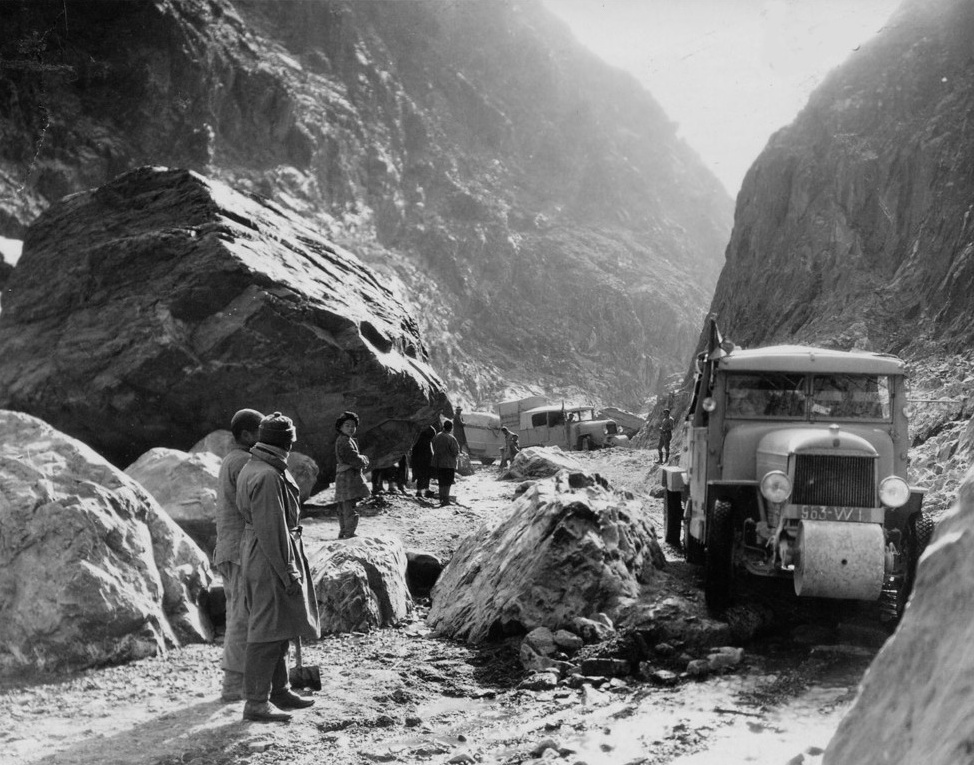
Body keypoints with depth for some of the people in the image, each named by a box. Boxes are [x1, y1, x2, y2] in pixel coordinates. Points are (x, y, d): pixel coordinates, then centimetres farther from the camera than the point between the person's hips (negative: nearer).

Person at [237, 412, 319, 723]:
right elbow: (271, 531, -23)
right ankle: (256, 702, 0)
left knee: (280, 629, 18)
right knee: (268, 631, -5)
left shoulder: (251, 469, 12)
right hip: (270, 558, -11)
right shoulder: (267, 477, -21)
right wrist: (288, 573, -20)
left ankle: (279, 691, 28)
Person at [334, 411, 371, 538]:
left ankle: (343, 533, 26)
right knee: (350, 510, -12)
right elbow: (354, 458, -19)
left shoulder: (349, 440, 20)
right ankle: (349, 534, -13)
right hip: (348, 479, -11)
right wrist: (364, 460, 0)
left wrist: (362, 459, 1)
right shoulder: (343, 441, -13)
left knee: (343, 509, 18)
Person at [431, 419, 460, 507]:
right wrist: (458, 452, 7)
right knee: (447, 483, 1)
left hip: (437, 463, 6)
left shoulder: (437, 436, 3)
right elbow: (455, 452, -15)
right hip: (448, 464, -6)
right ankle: (445, 500, -1)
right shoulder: (451, 438, -17)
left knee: (441, 482, 16)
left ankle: (441, 499, 23)